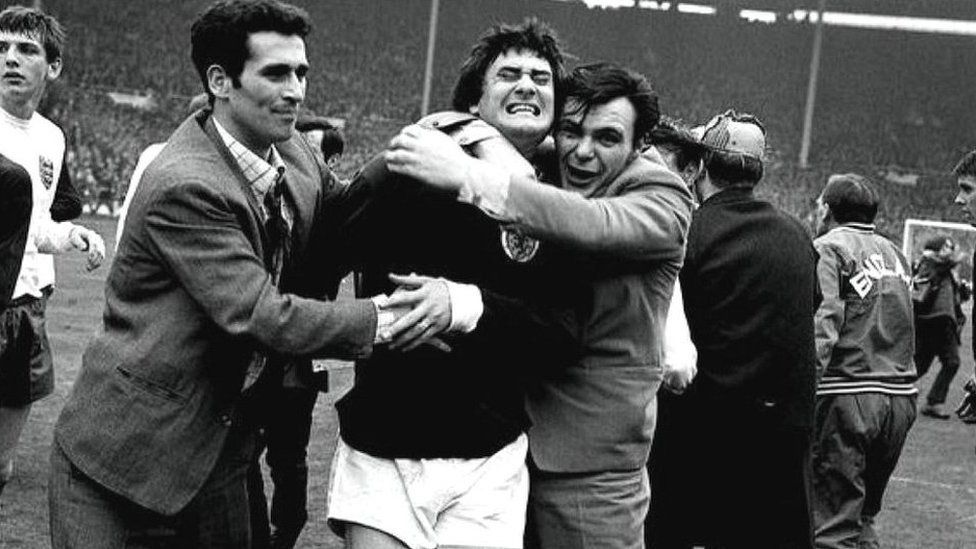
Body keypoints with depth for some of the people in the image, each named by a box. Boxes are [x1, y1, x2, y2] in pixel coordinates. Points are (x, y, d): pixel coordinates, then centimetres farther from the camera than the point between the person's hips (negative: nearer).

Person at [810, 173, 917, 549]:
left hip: (848, 395, -7)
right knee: (862, 518, 17)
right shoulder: (894, 253, 18)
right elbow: (901, 326, 14)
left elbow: (821, 326, -16)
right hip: (901, 395, 7)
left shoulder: (829, 248, -4)